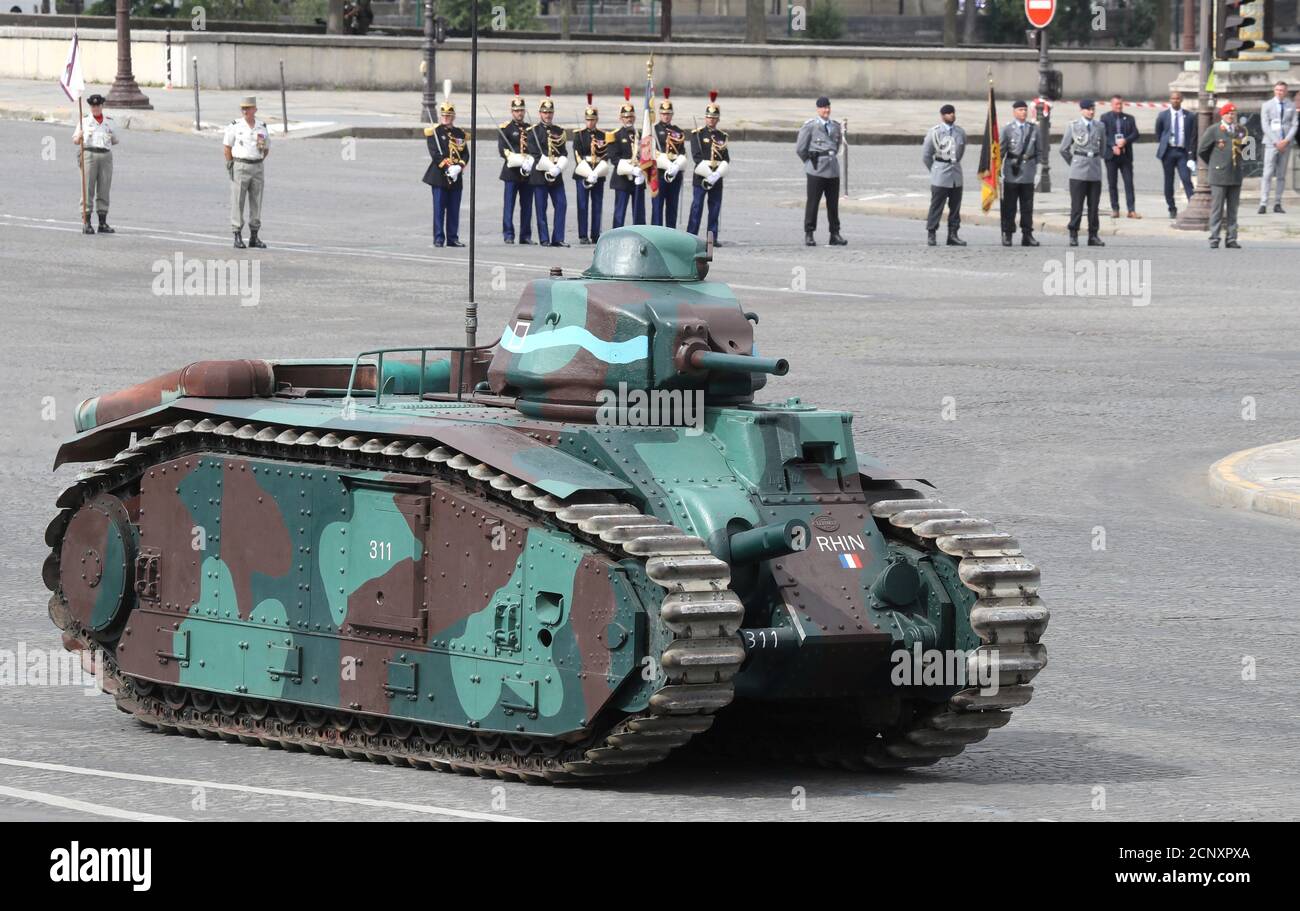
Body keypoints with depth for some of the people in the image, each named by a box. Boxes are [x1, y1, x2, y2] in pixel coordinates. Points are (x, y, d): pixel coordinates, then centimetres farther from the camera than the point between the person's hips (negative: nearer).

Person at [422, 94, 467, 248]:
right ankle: (438, 238, -1)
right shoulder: (433, 132, -1)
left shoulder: (460, 133, 13)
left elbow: (466, 154, 8)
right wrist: (447, 167, -18)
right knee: (439, 208, -3)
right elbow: (435, 154, -10)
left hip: (456, 177, 4)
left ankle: (453, 238, 11)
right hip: (439, 176, -4)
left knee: (454, 210, 6)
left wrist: (459, 166, -10)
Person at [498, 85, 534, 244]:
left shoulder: (531, 128, 15)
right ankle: (508, 235, -1)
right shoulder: (505, 128, 1)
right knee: (509, 205, -4)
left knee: (527, 206, 5)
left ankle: (526, 236, 10)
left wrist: (530, 162, -8)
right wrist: (519, 160, -18)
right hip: (512, 171, -4)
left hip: (528, 172, 4)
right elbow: (503, 150, -7)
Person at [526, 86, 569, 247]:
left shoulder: (559, 131, 12)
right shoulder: (533, 131, -1)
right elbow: (534, 153, -9)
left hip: (556, 174, 4)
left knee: (562, 204, -2)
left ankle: (558, 238, 3)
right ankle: (544, 239, 3)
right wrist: (550, 168, -16)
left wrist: (558, 168, -11)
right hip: (540, 174, -4)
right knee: (541, 208, -2)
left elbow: (564, 154, 8)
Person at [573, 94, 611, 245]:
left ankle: (595, 235, 8)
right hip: (582, 174, -2)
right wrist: (588, 173, -15)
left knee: (597, 206, 3)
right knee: (582, 206, -3)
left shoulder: (604, 136, 7)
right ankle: (583, 236, -1)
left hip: (598, 174, 2)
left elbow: (605, 157, 3)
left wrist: (596, 173, -11)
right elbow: (578, 156, -4)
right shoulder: (579, 135, 3)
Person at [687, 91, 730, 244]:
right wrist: (708, 173, -17)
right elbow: (696, 156, -8)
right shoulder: (697, 134, 0)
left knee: (715, 209, 4)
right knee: (697, 207, -5)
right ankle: (691, 236, -3)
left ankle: (713, 238, 9)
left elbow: (726, 158, 7)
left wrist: (718, 174, -10)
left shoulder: (722, 136, 12)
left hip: (717, 178, 4)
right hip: (701, 176, -4)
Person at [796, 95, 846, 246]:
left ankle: (835, 234, 9)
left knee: (833, 204, 5)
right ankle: (809, 234, 3)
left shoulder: (836, 126, 12)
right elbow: (800, 149, -1)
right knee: (812, 203, -2)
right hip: (816, 171, -5)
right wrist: (810, 162, 7)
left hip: (833, 170, 5)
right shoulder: (810, 126, -4)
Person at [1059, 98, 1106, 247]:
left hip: (1095, 172, 3)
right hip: (1078, 173, -3)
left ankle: (1093, 236, 8)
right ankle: (1073, 235, 0)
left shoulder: (1100, 127, 9)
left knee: (1094, 206, 4)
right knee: (1077, 205, -4)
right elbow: (1064, 149, 7)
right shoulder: (1073, 126, 1)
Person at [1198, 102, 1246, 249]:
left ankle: (1231, 239, 9)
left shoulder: (1240, 131, 12)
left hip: (1235, 176, 4)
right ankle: (1214, 239, -1)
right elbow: (1201, 150, 3)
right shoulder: (1214, 131, -2)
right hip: (1219, 176, -4)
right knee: (1217, 209, -3)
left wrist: (1245, 143, 1)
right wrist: (1213, 164, 9)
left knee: (1232, 209, 6)